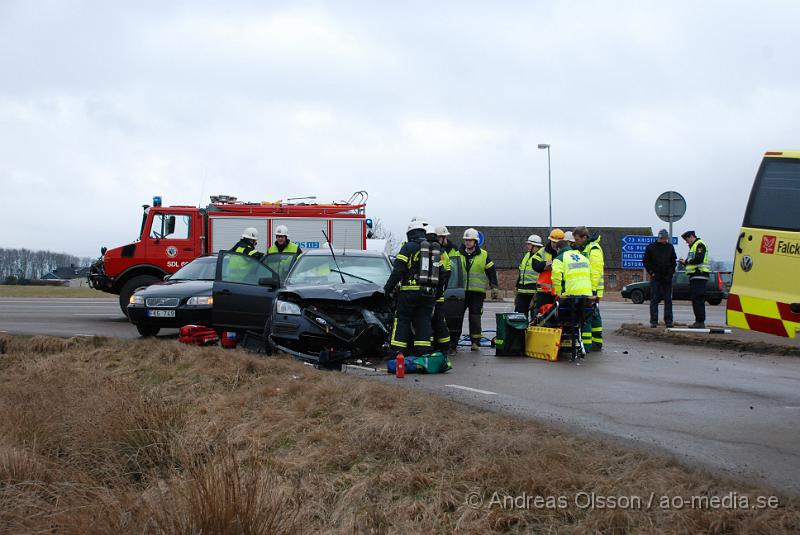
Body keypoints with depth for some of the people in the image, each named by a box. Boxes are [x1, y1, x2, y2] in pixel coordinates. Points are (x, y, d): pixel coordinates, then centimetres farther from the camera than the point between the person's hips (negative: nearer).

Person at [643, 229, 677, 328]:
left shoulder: (670, 247, 8)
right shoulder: (651, 247, 0)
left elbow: (673, 261, 14)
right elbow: (645, 261, 3)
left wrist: (671, 273, 2)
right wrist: (651, 272, -7)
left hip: (667, 278, 3)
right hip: (655, 277, -2)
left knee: (668, 300, 4)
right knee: (654, 300, -2)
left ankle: (668, 321, 7)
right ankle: (654, 321, -1)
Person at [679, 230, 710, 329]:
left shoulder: (699, 245, -8)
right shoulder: (693, 246, 25)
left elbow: (699, 259, -21)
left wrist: (687, 260, -9)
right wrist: (685, 262, 9)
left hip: (699, 275, -11)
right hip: (695, 277, 11)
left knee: (698, 299, -13)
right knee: (695, 300, 11)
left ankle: (700, 322, -15)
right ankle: (698, 321, 14)